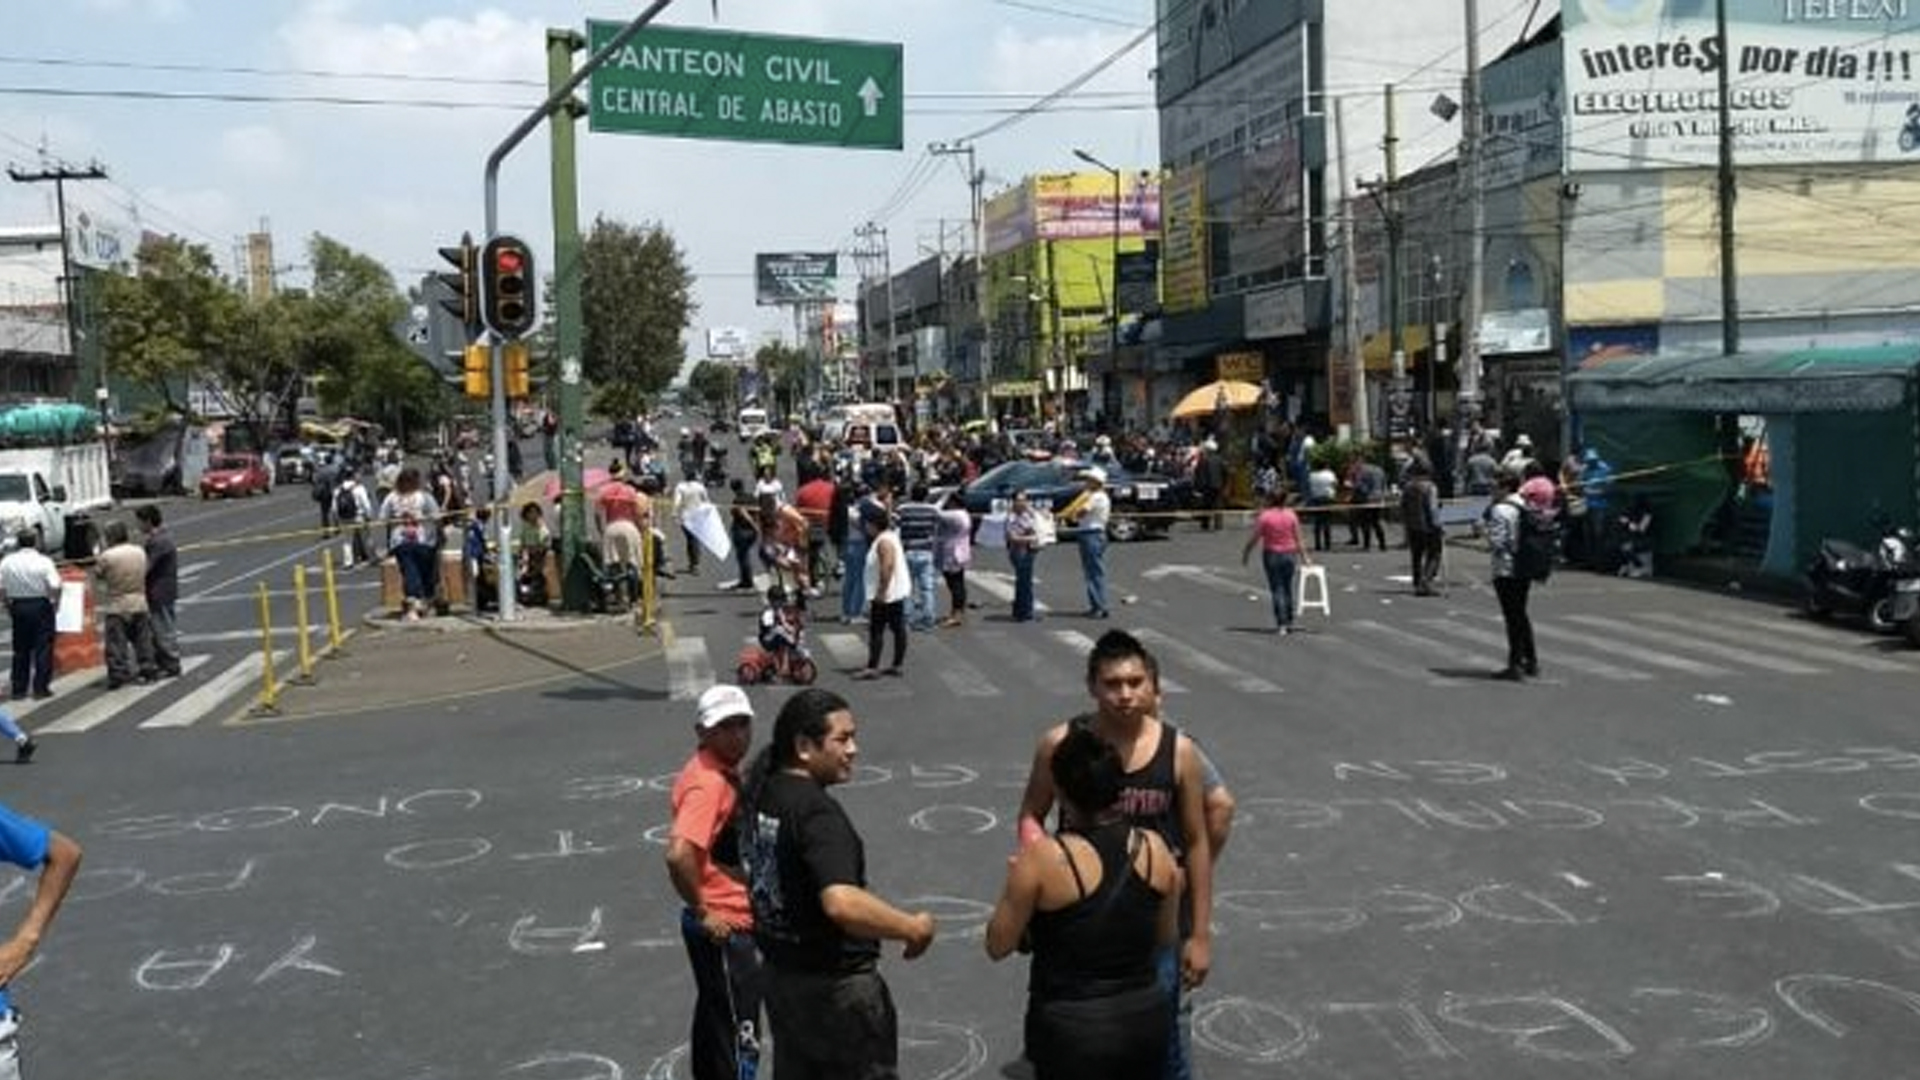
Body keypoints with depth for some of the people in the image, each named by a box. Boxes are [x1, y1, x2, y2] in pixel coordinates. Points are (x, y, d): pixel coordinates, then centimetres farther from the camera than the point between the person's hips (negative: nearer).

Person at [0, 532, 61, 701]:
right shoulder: (44, 562, -11)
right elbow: (55, 587, -18)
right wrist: (55, 601, 0)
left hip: (18, 606, 3)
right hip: (41, 606, -3)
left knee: (20, 649, 13)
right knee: (43, 649, 5)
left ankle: (18, 689, 15)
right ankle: (41, 688, 5)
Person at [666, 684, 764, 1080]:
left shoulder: (720, 772, 7)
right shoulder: (709, 783, -23)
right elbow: (679, 855, -34)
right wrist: (702, 912, -22)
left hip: (728, 922, 10)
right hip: (724, 927, -10)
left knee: (714, 1018, 22)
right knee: (740, 1038, -3)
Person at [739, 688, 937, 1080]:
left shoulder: (759, 793, 2)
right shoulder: (816, 811, -26)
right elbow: (842, 903, -39)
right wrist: (914, 927, -27)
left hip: (780, 974, 8)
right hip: (836, 984, -8)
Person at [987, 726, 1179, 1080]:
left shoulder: (1042, 859, -18)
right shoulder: (1154, 849, -4)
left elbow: (998, 945, -7)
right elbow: (1166, 938, 10)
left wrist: (1016, 883, 6)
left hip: (1072, 1028, -4)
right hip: (1145, 1020, 5)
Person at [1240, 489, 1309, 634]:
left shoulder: (1264, 516, -10)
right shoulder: (1291, 515, -1)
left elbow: (1254, 538, -7)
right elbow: (1298, 539, 2)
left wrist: (1245, 554, 5)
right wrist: (1304, 556, 11)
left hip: (1271, 555, -3)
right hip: (1289, 554, 3)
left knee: (1276, 590, 0)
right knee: (1287, 588, 14)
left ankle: (1281, 624, -6)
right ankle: (1289, 623, 20)